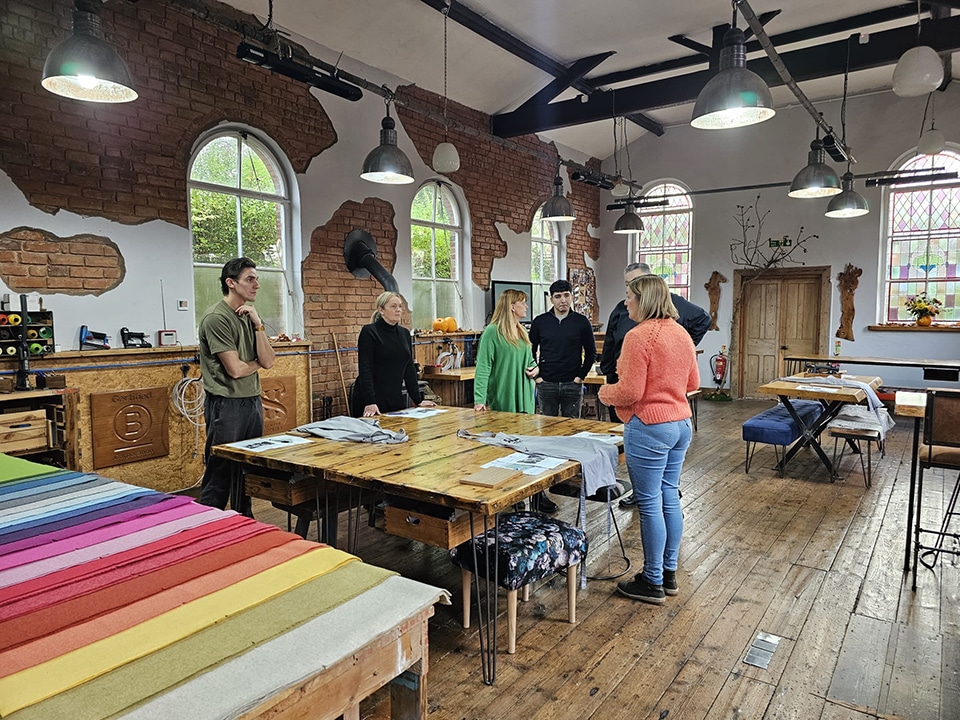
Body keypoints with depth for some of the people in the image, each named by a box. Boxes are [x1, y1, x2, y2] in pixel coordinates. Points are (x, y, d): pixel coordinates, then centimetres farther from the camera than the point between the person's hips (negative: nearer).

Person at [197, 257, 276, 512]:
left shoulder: (249, 316, 10)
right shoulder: (217, 318, -14)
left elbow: (268, 362, 2)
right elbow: (235, 369, -18)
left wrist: (258, 324, -7)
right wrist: (258, 362, 2)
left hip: (252, 402, 8)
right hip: (227, 405, -8)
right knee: (219, 475, 0)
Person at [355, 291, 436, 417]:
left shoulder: (404, 333, 9)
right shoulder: (369, 332, -11)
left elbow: (409, 368, 12)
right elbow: (365, 369, -17)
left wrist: (418, 400, 9)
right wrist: (370, 403, -26)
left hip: (396, 399, 6)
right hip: (371, 400, -6)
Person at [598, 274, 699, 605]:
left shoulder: (639, 336, -18)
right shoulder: (681, 333, 8)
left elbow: (630, 393, -20)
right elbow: (692, 382, 16)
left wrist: (605, 392, -2)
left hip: (649, 428, -9)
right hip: (681, 423, 9)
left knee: (650, 504, 2)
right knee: (670, 497, 16)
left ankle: (652, 582, 15)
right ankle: (669, 573, 29)